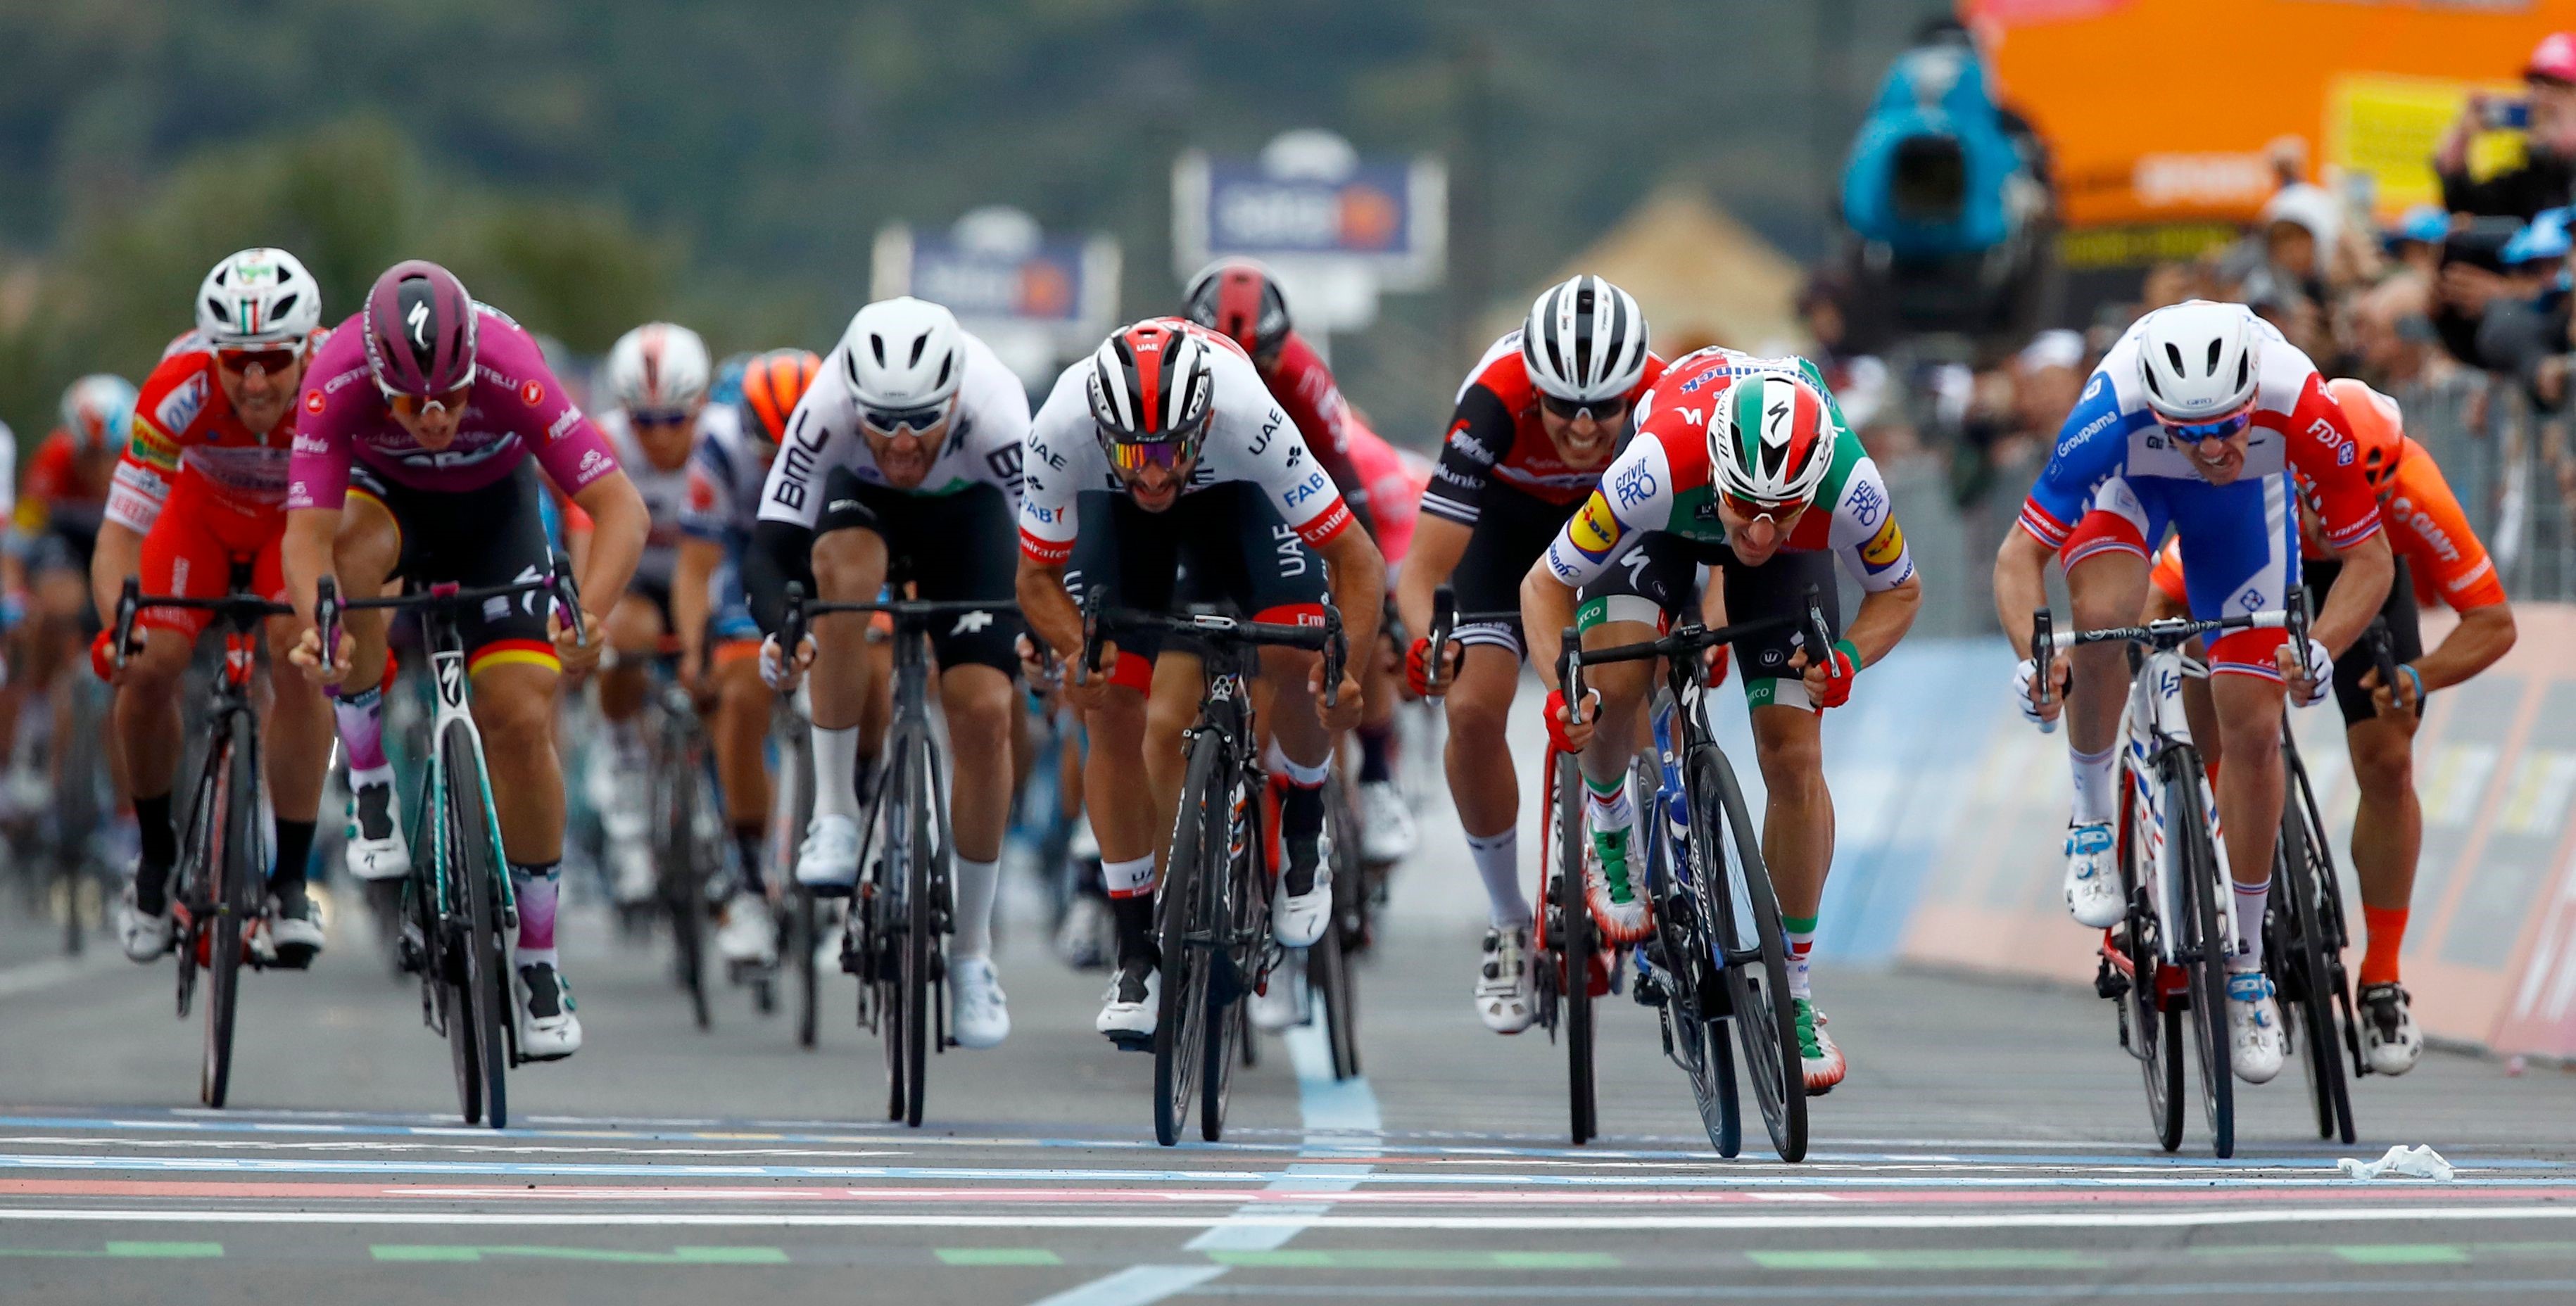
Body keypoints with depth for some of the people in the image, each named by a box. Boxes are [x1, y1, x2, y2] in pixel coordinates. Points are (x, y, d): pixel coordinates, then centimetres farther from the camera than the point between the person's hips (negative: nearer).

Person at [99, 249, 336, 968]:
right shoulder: (180, 391, -36)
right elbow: (119, 538, -33)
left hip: (301, 518, -1)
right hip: (203, 510, 1)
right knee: (148, 668, -18)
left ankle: (290, 882, -14)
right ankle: (156, 854, 9)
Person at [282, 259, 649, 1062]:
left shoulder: (510, 371, -37)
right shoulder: (338, 379, -35)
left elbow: (620, 507, -38)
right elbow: (308, 535, -39)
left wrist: (589, 617, -55)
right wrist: (316, 626, -60)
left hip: (493, 505, 0)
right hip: (383, 491, 0)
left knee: (521, 719, -12)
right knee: (356, 552, -36)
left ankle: (536, 960, 4)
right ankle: (371, 791, -19)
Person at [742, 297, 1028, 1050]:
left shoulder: (993, 410, -38)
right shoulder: (830, 405, -37)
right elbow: (771, 545, -36)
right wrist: (777, 628, -55)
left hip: (966, 510, 0)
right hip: (861, 501, 0)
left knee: (984, 713, -14)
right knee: (845, 570, -37)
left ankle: (972, 953, 3)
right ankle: (836, 812, -23)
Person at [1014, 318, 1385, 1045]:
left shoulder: (1249, 419, -42)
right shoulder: (1061, 431, -39)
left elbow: (1357, 561, -33)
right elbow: (1037, 576, -22)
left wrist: (1346, 666, -49)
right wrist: (1075, 650, -42)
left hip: (1233, 494, -1)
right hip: (1113, 512, 1)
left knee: (1296, 661, -23)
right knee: (1111, 708, -10)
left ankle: (1303, 829, 7)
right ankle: (1136, 952, 2)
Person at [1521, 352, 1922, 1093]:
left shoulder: (1849, 488, -40)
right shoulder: (1658, 469, -44)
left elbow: (1900, 593, -16)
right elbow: (1546, 585, -27)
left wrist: (1847, 659, -35)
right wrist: (1560, 693, -43)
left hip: (1795, 559, 1)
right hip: (1665, 527, -1)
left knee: (1795, 761, -9)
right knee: (1614, 685, -27)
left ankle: (1791, 987, 7)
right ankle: (1608, 823, 8)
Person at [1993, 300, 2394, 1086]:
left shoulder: (2301, 409, -39)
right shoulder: (2113, 413, -41)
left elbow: (2368, 557, -28)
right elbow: (2019, 555, -34)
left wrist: (2319, 650, -46)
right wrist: (2032, 657, -52)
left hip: (2246, 498, 1)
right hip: (2130, 480, -1)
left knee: (2252, 729, -4)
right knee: (2101, 617, -34)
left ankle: (2246, 965, 12)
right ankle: (2093, 820, -8)